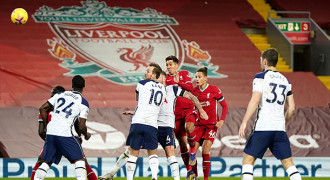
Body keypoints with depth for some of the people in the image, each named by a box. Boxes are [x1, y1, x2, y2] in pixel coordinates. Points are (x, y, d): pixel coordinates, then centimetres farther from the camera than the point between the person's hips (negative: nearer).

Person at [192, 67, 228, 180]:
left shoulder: (214, 90, -6)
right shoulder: (194, 91, 6)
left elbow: (225, 106, 1)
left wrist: (221, 121, -9)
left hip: (211, 125, -4)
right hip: (199, 124, 4)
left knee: (205, 152, -14)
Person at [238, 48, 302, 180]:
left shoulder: (261, 77, -1)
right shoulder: (285, 80, 16)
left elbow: (255, 100, -12)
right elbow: (291, 108, 16)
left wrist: (244, 122, -13)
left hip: (262, 127, -5)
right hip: (280, 129, 5)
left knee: (248, 159, 0)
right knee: (288, 162, 7)